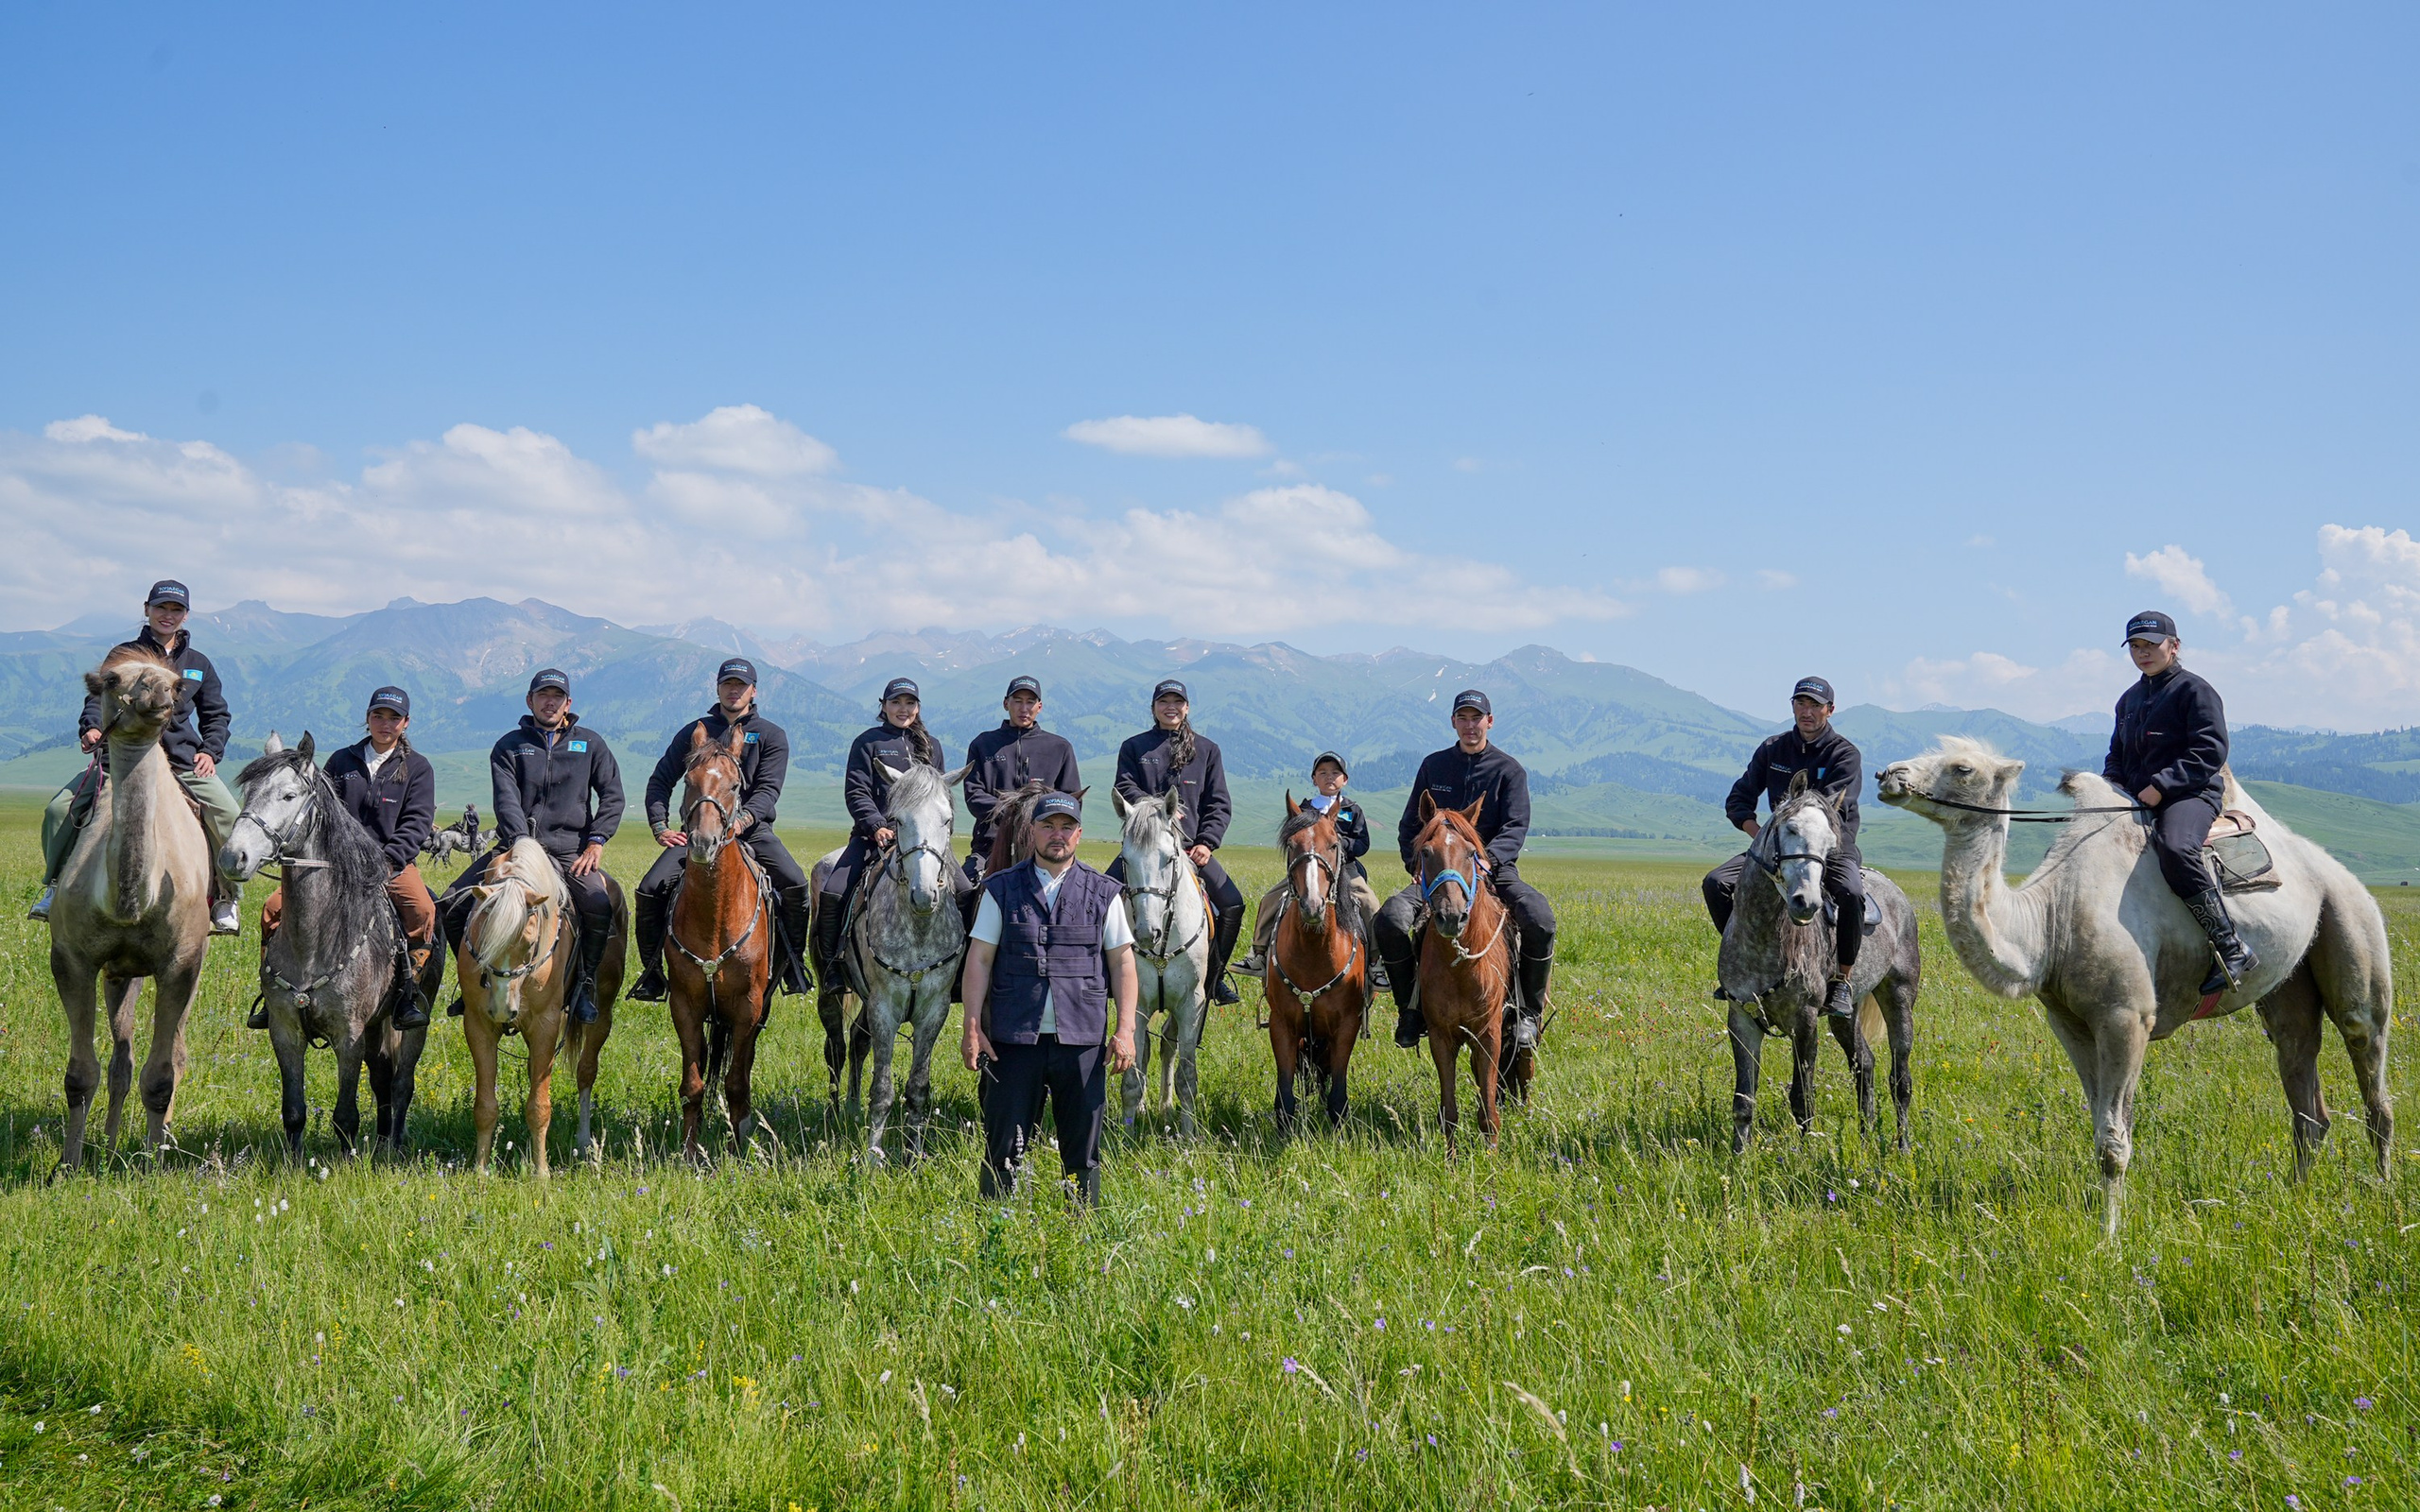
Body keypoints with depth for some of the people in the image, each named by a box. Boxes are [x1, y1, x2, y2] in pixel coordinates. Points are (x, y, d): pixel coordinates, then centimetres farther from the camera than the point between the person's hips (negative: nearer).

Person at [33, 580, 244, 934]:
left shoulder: (198, 664, 14)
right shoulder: (124, 654, 9)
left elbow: (216, 715, 19)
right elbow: (98, 697, 4)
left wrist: (210, 752, 2)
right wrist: (91, 728, -16)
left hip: (183, 759, 1)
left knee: (231, 817, -19)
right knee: (61, 809, -14)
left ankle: (226, 898, -2)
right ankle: (56, 885, 8)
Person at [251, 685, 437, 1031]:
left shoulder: (417, 767, 7)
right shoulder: (342, 761, 14)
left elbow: (417, 822, -3)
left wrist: (388, 862, -18)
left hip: (393, 861, -2)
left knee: (423, 909, -32)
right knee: (275, 906, -14)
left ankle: (409, 992, -21)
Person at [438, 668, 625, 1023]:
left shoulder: (590, 743, 13)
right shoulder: (510, 746, 9)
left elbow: (612, 796, 9)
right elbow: (506, 800, -5)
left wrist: (596, 841, -6)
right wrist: (522, 842, -22)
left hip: (570, 850, -1)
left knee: (600, 907, -30)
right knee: (453, 904, -14)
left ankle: (585, 983, -8)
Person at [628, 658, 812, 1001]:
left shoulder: (771, 736, 8)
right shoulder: (694, 733, 14)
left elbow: (768, 789, -4)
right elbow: (661, 780, 15)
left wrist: (744, 819, -23)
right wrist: (660, 826, 0)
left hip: (752, 829, -1)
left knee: (796, 884, -24)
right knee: (651, 889, -16)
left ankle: (791, 963, -5)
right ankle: (652, 972, 0)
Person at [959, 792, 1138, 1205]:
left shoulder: (1104, 893, 6)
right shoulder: (1002, 889, 5)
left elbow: (1122, 962, 5)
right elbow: (979, 959, 3)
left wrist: (1125, 1030, -3)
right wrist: (972, 1027, -5)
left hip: (1082, 1039, 1)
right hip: (1013, 1037, 0)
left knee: (1082, 1150, 7)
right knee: (1004, 1145, 4)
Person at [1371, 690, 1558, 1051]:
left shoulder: (1509, 771, 6)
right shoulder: (1433, 765, 12)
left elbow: (1516, 827, -6)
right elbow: (1409, 824, 15)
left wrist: (1488, 858, -26)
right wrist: (1415, 862, -6)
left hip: (1494, 869, -1)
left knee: (1540, 920, -30)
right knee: (1390, 921, -26)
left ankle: (1529, 1013, -13)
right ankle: (1410, 1009, -8)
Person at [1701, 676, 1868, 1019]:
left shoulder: (1844, 754, -4)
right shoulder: (1772, 749, 9)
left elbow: (1833, 810, -17)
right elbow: (1738, 800, 9)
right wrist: (1763, 837, -8)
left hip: (1833, 846, -4)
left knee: (1851, 893, -36)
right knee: (1716, 883, -15)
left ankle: (1841, 981, -21)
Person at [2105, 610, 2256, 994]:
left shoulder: (2193, 689, -2)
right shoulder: (2129, 699, 22)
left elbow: (2210, 751, -11)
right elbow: (2117, 754, 30)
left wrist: (2161, 785, -18)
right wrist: (2112, 785, 7)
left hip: (2191, 794, -9)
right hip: (2137, 802, 9)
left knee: (2175, 849, -39)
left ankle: (2232, 948, -33)